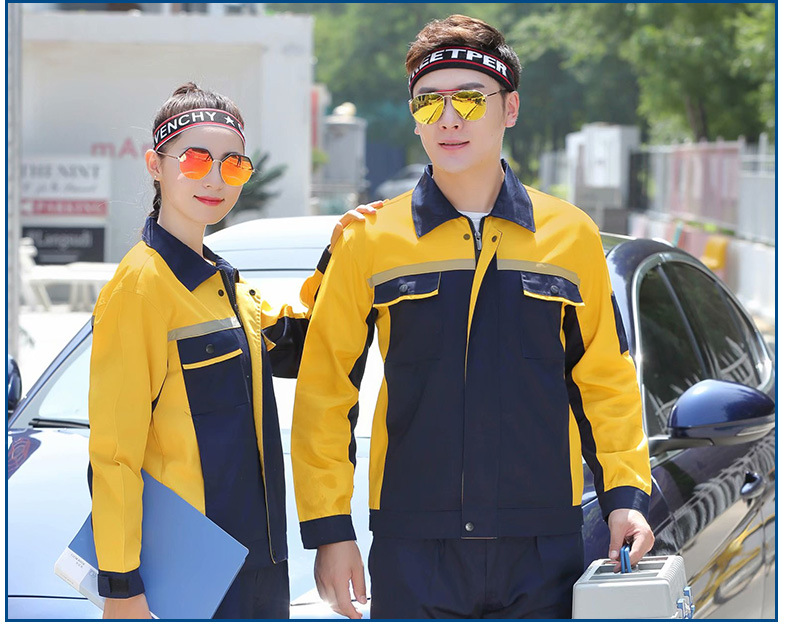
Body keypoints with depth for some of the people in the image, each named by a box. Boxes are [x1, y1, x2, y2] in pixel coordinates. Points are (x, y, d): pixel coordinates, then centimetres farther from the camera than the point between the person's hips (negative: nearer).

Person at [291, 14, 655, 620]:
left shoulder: (571, 235, 6)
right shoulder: (370, 241, 2)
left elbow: (604, 382, 12)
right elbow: (325, 392, 4)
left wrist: (625, 493, 1)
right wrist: (329, 529, -1)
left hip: (544, 547, 1)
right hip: (413, 548, -1)